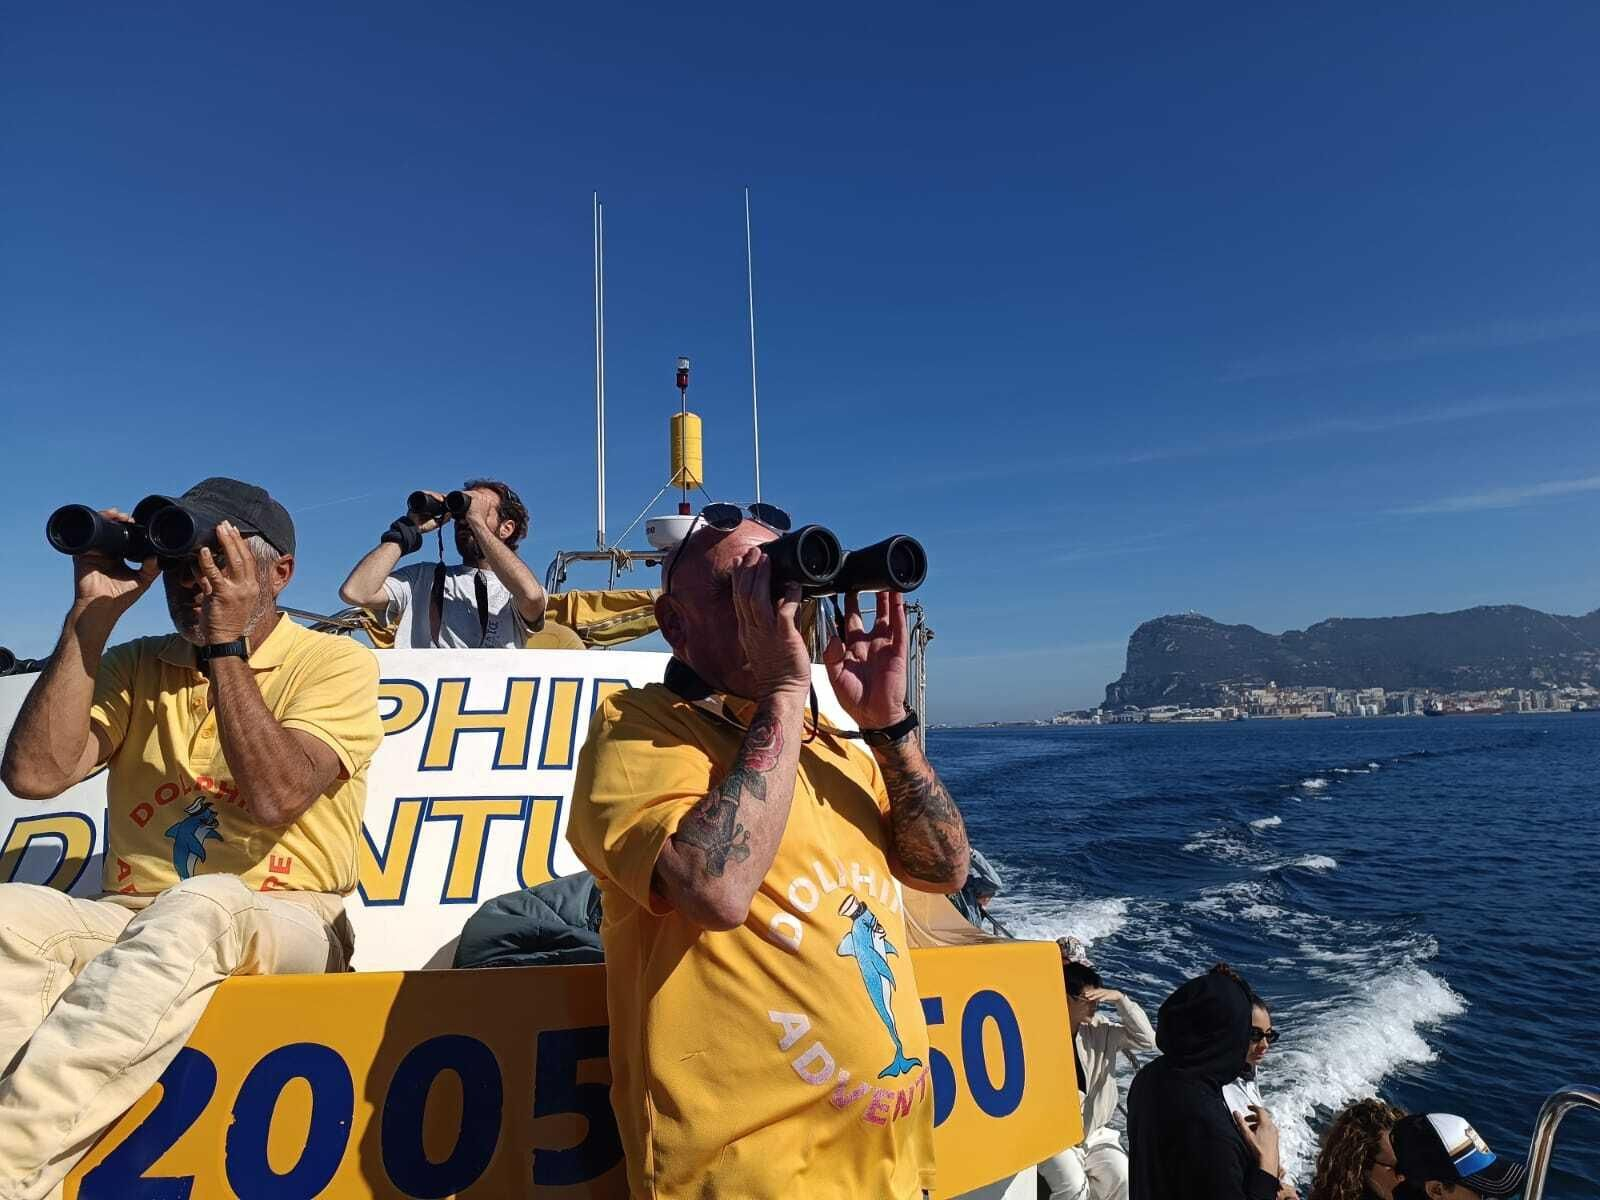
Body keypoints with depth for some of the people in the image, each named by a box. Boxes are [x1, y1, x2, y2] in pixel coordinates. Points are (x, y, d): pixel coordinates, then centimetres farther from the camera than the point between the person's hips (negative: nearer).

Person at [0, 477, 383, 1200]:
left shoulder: (334, 663, 0)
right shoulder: (136, 667, 15)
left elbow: (275, 799, -15)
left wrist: (225, 645, -12)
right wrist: (90, 620, -1)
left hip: (282, 920, -4)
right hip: (130, 920, 4)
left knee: (199, 907, -37)